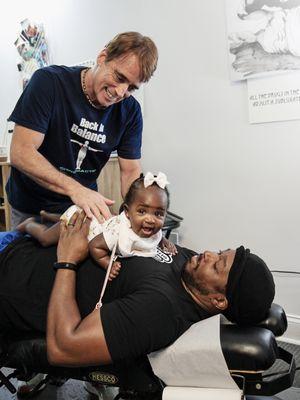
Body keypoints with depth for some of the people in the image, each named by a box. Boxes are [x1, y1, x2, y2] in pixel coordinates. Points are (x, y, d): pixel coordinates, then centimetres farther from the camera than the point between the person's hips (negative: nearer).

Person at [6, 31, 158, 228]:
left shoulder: (130, 110, -9)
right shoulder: (49, 81, -21)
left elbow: (131, 171, -7)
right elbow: (21, 153, -26)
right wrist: (75, 189, -38)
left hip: (85, 205, 3)